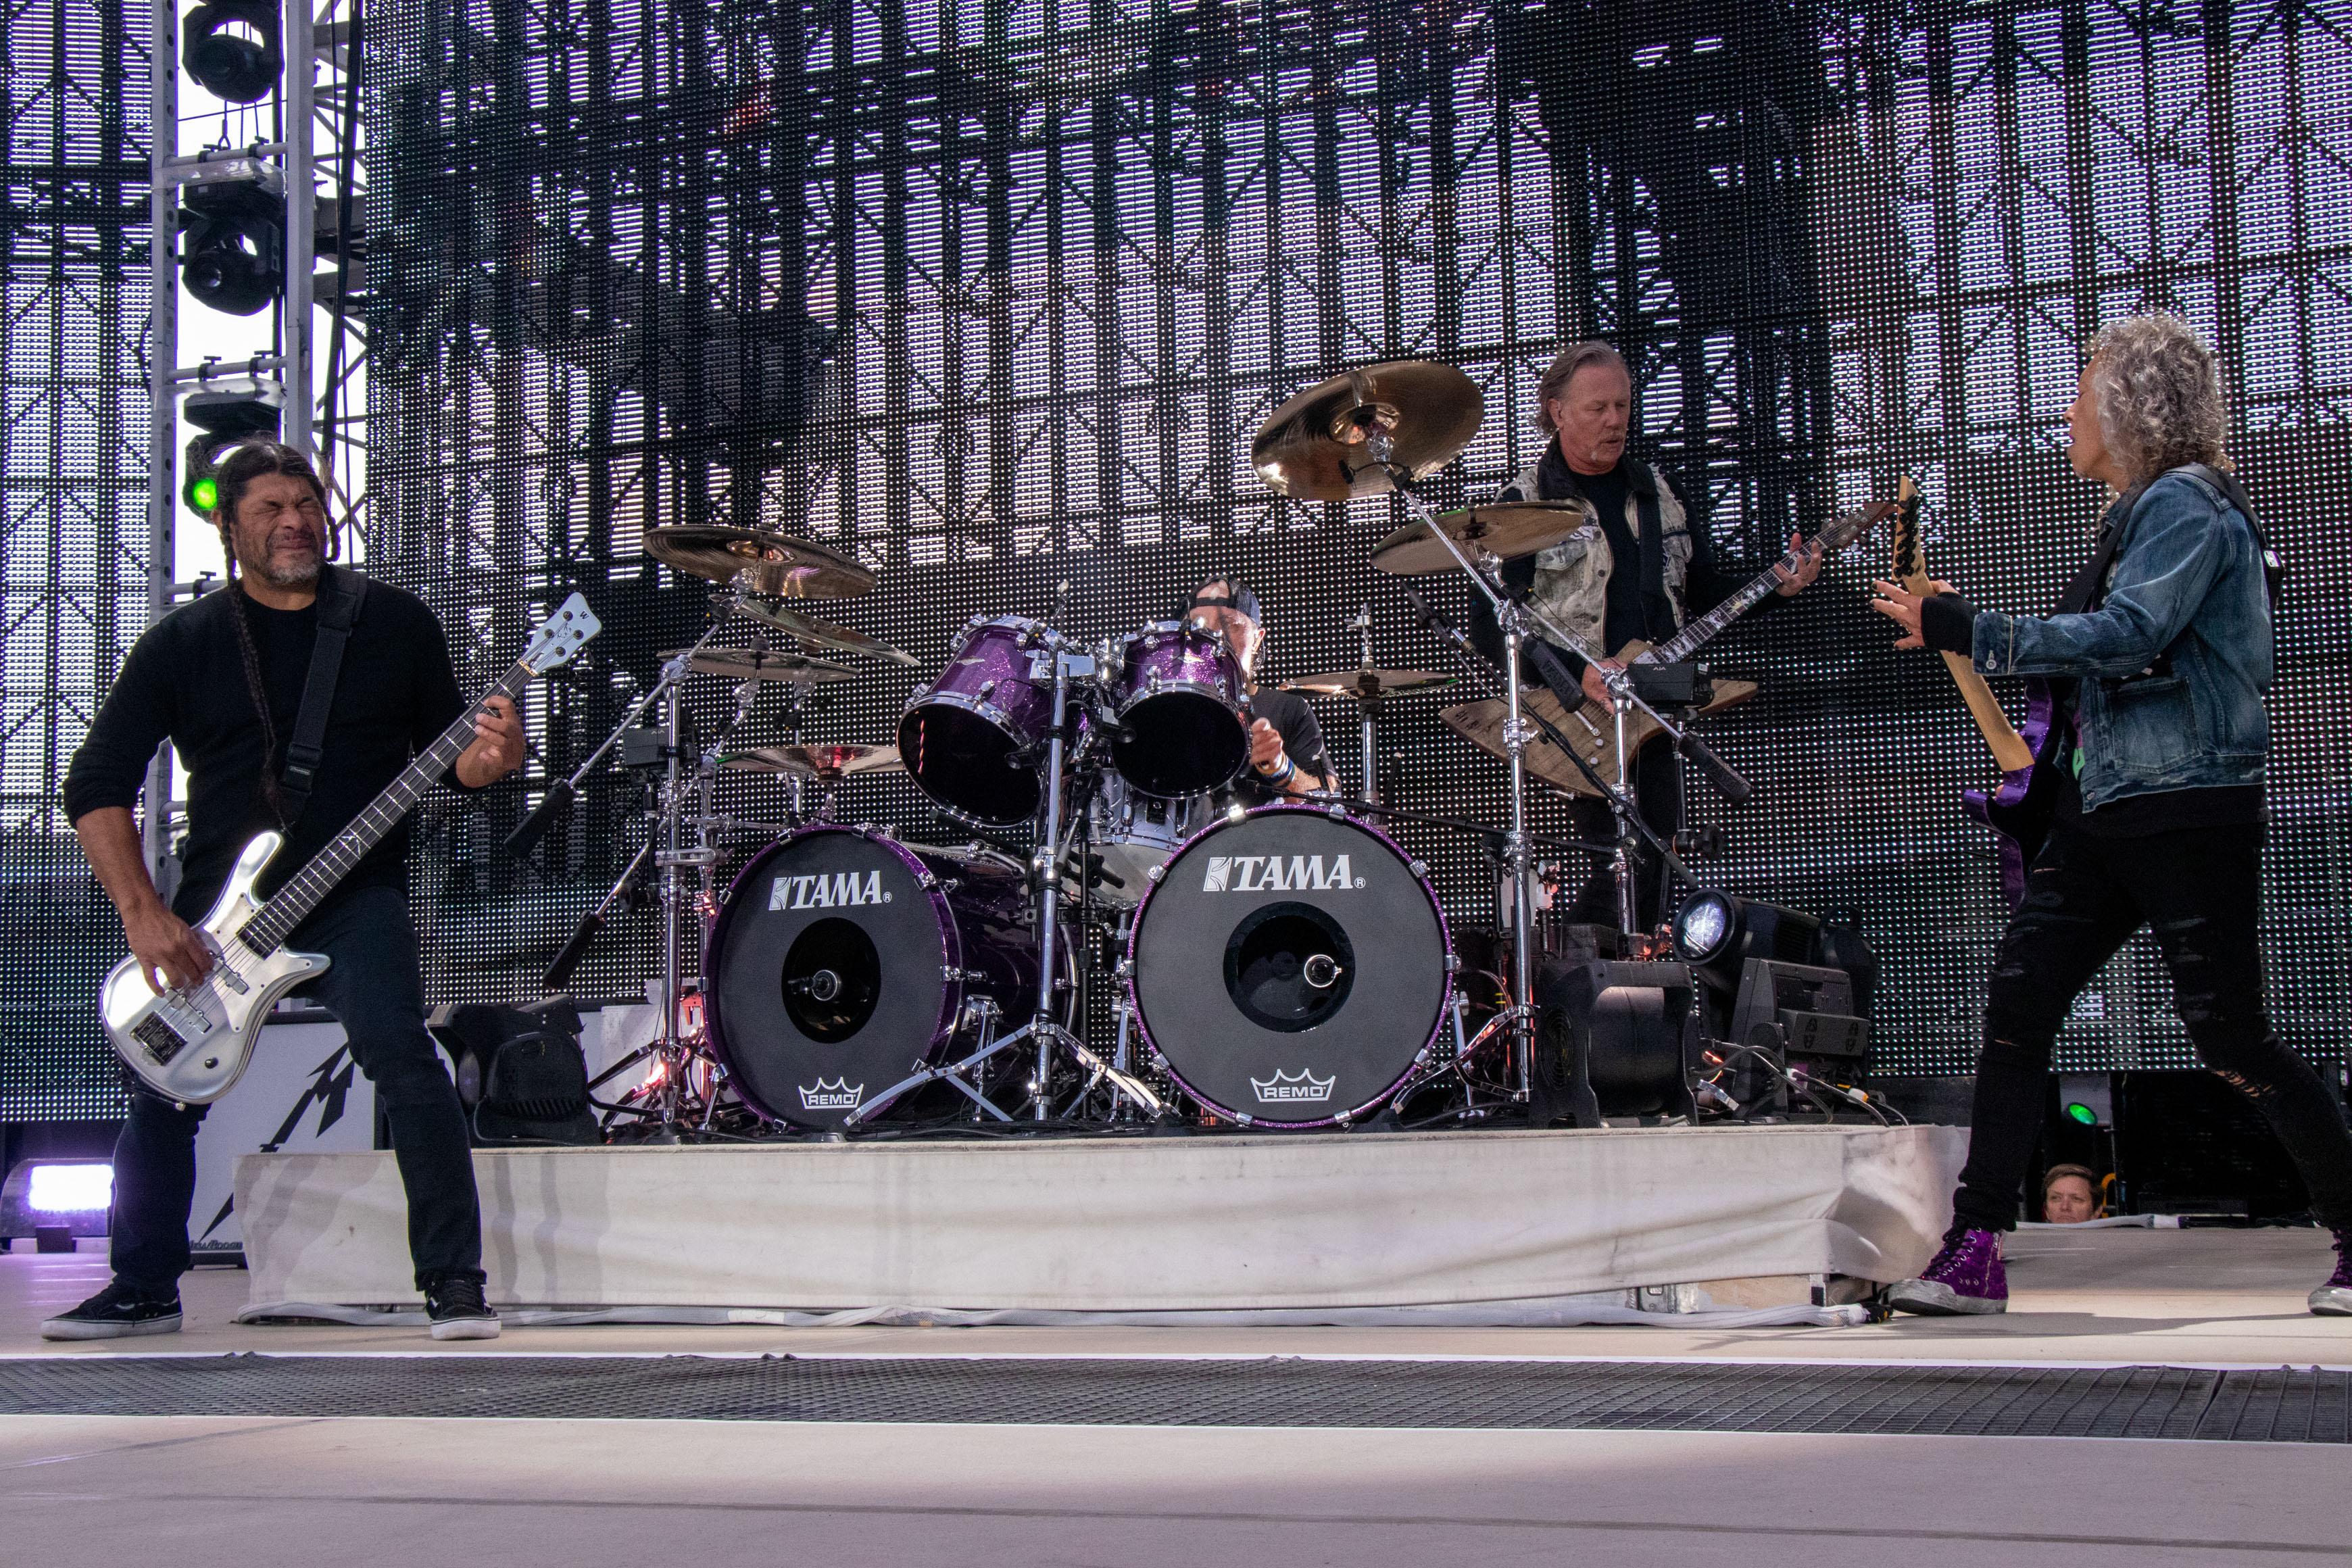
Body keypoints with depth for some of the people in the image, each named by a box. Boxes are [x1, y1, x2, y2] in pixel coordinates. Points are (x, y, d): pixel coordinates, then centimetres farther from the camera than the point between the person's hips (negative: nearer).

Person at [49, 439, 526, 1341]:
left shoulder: (393, 622, 5)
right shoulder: (183, 643, 4)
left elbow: (444, 758, 8)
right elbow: (97, 785, 2)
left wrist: (488, 759, -17)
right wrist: (142, 913, -10)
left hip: (355, 893, -2)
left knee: (399, 1051, -23)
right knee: (159, 1087, 0)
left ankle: (454, 1282, -16)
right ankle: (144, 1290, 23)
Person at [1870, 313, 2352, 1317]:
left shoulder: (2186, 504, -10)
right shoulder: (2141, 514, 19)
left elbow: (2129, 634, -24)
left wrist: (1971, 632, -22)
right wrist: (1960, 625, 17)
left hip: (2190, 809, -9)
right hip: (2104, 811, 9)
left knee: (2230, 1036, -4)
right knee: (2015, 1010, -1)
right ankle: (1974, 1254, 0)